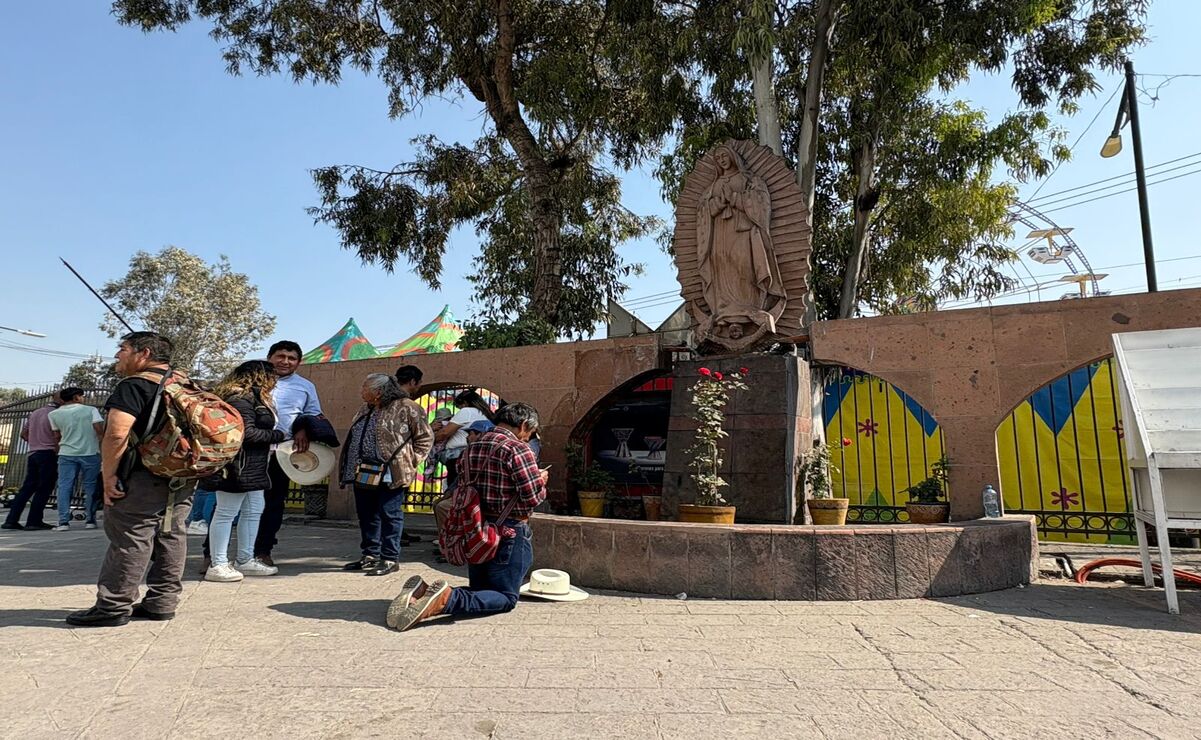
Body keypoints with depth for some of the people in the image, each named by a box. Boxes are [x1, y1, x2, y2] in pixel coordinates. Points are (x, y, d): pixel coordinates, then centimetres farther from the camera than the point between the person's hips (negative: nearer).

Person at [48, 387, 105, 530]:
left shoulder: (55, 414, 5)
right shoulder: (90, 410, -3)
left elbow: (57, 436, 11)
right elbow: (100, 430, -11)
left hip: (66, 454, 2)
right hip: (90, 453, -2)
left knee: (64, 487, 4)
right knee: (90, 487, 6)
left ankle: (63, 522, -3)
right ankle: (89, 520, 8)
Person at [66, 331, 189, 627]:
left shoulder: (134, 386, -11)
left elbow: (116, 434, -22)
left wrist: (109, 475, -13)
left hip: (141, 480, -8)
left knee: (130, 542, -1)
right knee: (171, 538, 10)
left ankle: (112, 608, 6)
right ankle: (161, 603, 17)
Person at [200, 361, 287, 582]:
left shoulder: (253, 398, 17)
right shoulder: (240, 399, -16)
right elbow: (246, 433, -23)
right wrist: (277, 436, -12)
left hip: (252, 468, 11)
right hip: (237, 467, -11)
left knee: (254, 511, 15)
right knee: (226, 513, -2)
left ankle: (245, 560, 25)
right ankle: (218, 565, 7)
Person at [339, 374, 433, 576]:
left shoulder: (406, 408, -9)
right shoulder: (366, 410, 17)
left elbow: (425, 437, -7)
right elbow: (355, 437, 27)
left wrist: (409, 462, -8)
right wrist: (353, 467, 17)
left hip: (390, 474, -8)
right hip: (363, 473, 8)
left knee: (389, 515, -3)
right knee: (366, 514, 13)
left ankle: (390, 559, 5)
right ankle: (370, 555, 26)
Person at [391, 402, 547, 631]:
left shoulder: (472, 447, 10)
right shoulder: (518, 449, -15)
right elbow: (533, 498, -19)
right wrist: (541, 480, 4)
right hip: (509, 532, -8)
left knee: (478, 590, 20)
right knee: (506, 597, 3)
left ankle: (423, 593, -6)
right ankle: (448, 599, -23)